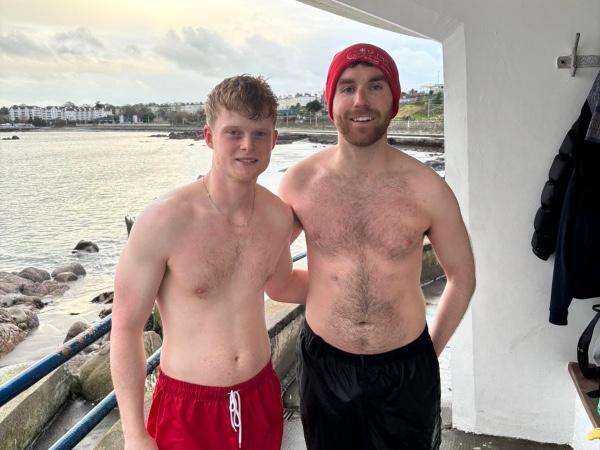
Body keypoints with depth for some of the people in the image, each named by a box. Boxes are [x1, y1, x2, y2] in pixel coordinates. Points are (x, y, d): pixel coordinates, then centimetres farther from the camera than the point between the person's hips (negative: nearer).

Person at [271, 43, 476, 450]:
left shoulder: (427, 189, -13)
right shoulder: (299, 183, -10)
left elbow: (462, 276, 1)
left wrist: (432, 349, 4)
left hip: (405, 369, -1)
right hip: (323, 364, 1)